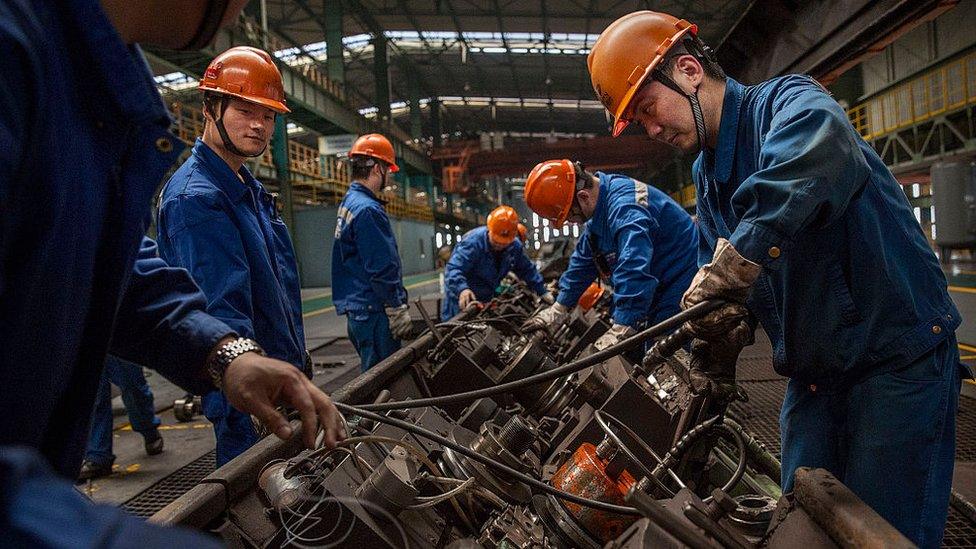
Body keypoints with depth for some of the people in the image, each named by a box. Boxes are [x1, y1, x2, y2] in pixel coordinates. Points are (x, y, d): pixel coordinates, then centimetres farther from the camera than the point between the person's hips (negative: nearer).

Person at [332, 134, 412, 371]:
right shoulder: (368, 209, -17)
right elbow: (382, 269, -21)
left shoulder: (347, 203, 14)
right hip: (373, 312, -10)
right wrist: (399, 311, -13)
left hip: (355, 310, 10)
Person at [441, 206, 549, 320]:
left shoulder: (515, 246, -6)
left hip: (487, 300, 6)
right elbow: (453, 268, -38)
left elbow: (527, 270, 9)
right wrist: (462, 289, -56)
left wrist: (542, 291, 6)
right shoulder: (473, 242, -29)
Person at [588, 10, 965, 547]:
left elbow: (819, 147, -42)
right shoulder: (706, 177, 10)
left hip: (898, 347, -7)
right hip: (813, 370, 8)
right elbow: (720, 294, 13)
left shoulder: (788, 100, -15)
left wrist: (730, 264, -44)